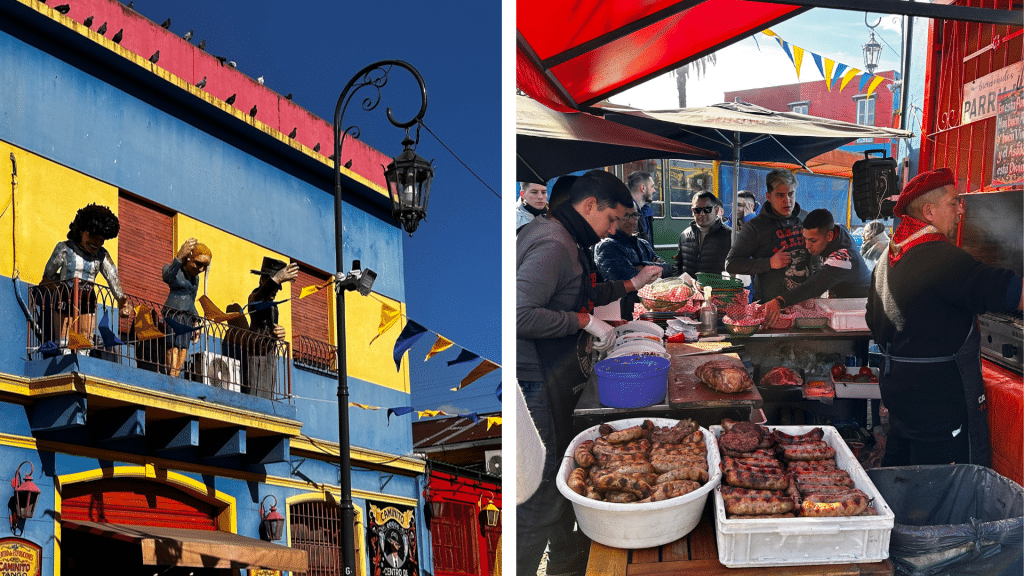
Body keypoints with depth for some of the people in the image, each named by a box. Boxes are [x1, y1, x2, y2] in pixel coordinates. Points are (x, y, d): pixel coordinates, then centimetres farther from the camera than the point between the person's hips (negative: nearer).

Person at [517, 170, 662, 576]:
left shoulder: (568, 242, 15)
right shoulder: (552, 244, -19)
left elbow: (581, 296, 32)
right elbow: (520, 314, -28)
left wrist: (632, 284, 25)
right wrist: (585, 321, -20)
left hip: (559, 379, 11)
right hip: (539, 382, -11)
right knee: (542, 485, -3)